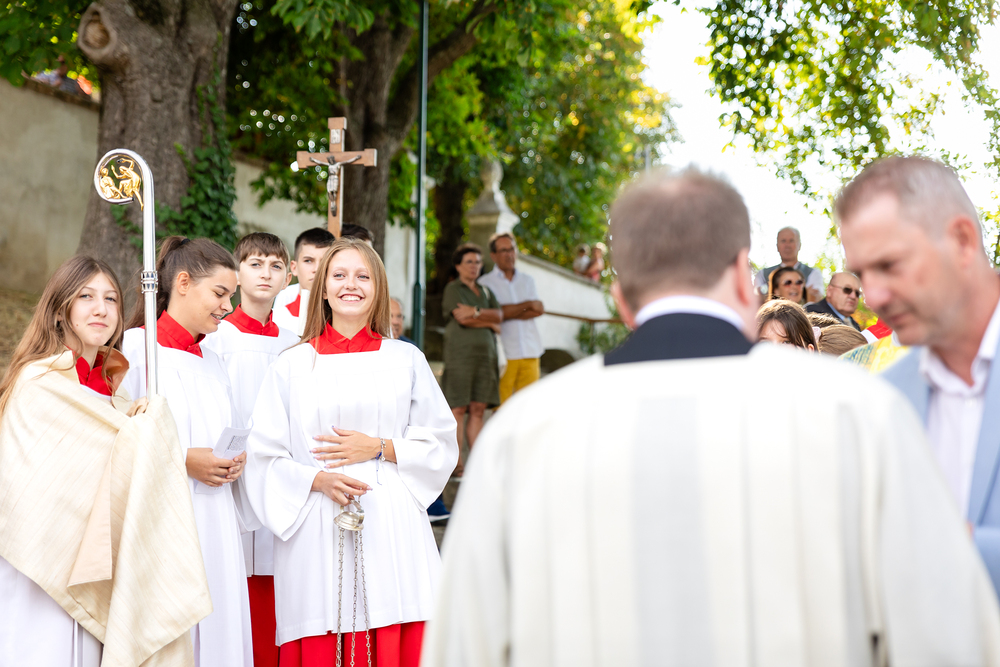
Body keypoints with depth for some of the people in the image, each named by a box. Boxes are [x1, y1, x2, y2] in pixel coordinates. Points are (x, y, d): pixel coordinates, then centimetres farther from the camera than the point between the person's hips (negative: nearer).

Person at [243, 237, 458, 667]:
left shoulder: (406, 360, 11)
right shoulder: (292, 365, 9)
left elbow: (441, 445, 10)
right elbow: (265, 456, 6)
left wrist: (380, 448, -4)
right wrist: (317, 479, -10)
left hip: (392, 532, 0)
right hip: (316, 534, 0)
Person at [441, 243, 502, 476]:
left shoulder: (486, 291, 22)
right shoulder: (452, 289, 4)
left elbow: (499, 315, 7)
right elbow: (461, 319, -10)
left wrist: (476, 312, -9)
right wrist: (490, 323, 1)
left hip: (485, 353, 6)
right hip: (460, 352, -5)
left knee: (478, 409, 2)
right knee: (458, 409, -8)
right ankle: (457, 463, -8)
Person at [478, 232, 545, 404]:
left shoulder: (527, 280, 19)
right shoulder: (485, 283, 5)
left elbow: (539, 310, 4)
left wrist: (510, 313, -7)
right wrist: (527, 305, -2)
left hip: (530, 351, 4)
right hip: (504, 353, -4)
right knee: (501, 405, -10)